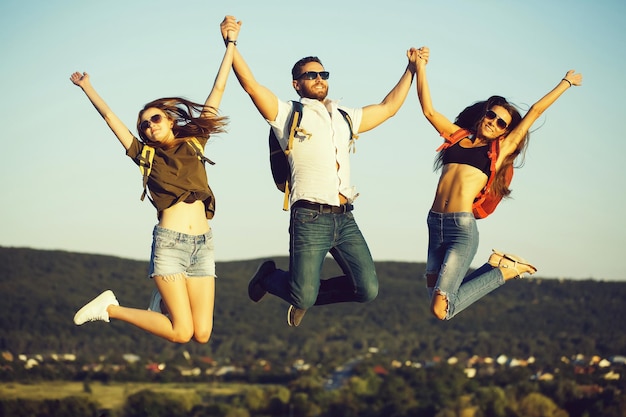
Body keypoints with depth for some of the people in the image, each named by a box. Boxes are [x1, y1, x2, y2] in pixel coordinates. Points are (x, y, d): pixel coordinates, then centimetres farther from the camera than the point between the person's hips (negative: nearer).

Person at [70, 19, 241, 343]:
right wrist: (86, 86, 26)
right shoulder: (145, 155, 11)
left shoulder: (194, 143, 16)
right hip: (169, 242, -3)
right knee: (181, 333, -12)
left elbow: (217, 91, 17)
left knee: (202, 334, -3)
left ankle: (165, 300, 29)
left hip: (202, 243, 3)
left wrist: (231, 44, 17)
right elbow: (109, 116, 17)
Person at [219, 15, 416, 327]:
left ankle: (305, 294, 19)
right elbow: (251, 85, -4)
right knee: (302, 296, -14)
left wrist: (412, 69, 29)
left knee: (367, 289, -7)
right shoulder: (288, 114, 8)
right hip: (311, 219, -5)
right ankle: (269, 277, 23)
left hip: (345, 219, 5)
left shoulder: (345, 118, 23)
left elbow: (388, 107, 31)